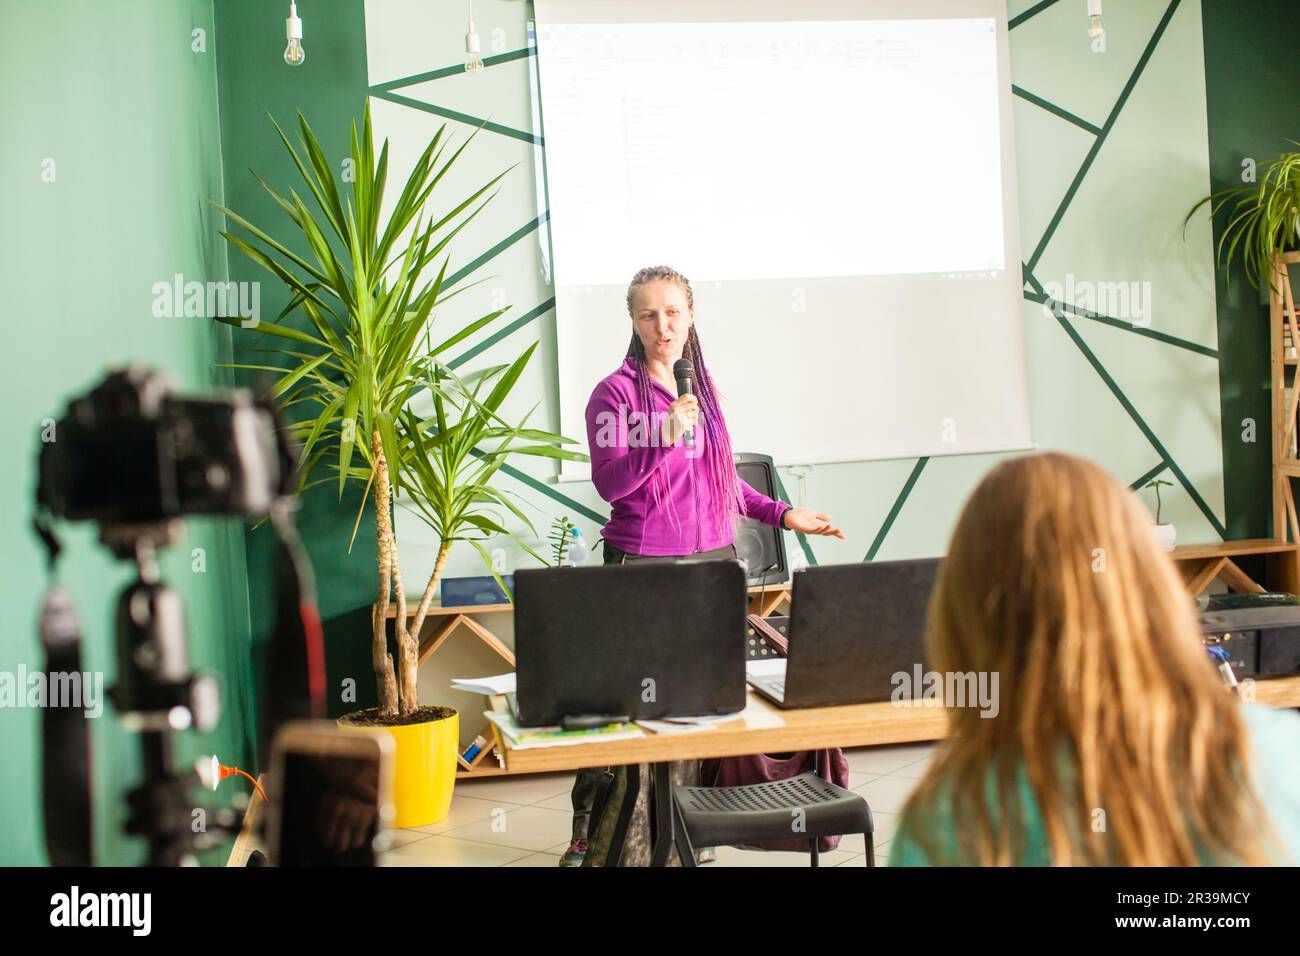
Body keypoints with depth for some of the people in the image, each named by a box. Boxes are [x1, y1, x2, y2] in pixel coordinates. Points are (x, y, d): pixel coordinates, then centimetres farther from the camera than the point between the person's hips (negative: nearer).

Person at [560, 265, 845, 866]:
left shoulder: (702, 388, 12)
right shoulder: (616, 393, -6)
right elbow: (609, 481, -15)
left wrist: (783, 514, 16)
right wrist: (663, 439, -28)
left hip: (714, 560, 5)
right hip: (644, 566, -5)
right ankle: (588, 828, 16)